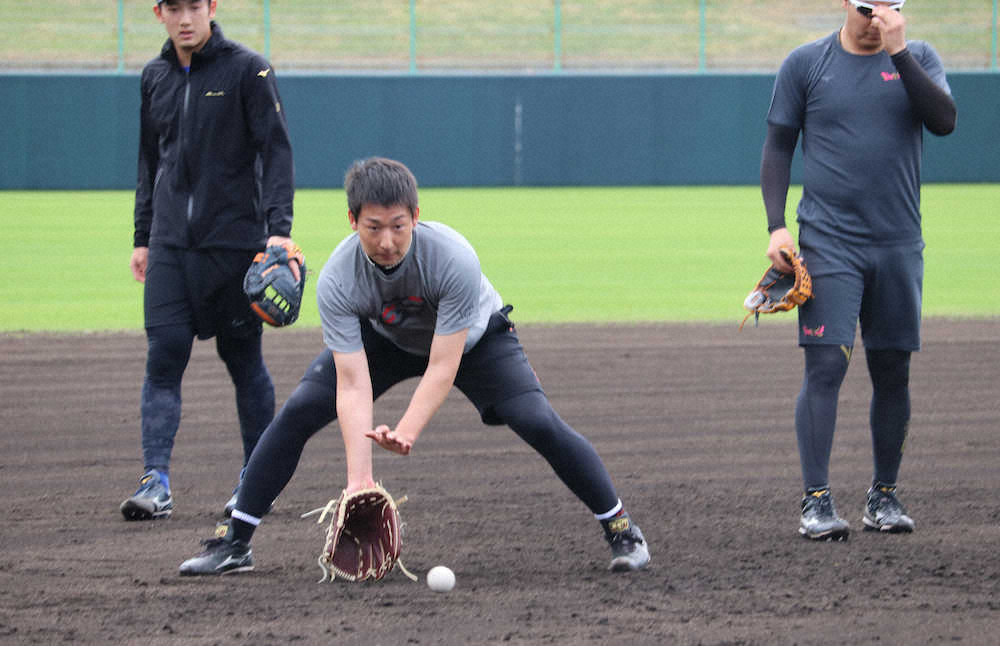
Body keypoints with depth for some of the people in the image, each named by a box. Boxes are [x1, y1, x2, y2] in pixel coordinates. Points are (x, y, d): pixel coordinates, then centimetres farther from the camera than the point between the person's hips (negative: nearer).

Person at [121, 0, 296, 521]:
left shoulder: (247, 70, -4)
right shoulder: (154, 77, 12)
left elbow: (276, 151, -8)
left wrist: (278, 228, -19)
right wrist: (143, 238, 18)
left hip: (235, 239, -4)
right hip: (171, 244, 4)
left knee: (243, 359, 4)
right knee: (164, 355, -8)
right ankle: (156, 482, -14)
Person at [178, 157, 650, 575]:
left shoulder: (455, 258, -40)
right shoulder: (337, 279, -34)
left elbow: (443, 368, -39)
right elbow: (353, 385, -35)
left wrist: (405, 433, -54)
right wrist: (359, 476, -45)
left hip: (473, 337, -2)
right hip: (383, 340, 2)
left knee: (539, 423, -21)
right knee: (297, 413, -14)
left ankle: (621, 529, -2)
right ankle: (234, 543, -2)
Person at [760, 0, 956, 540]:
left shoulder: (917, 58, 6)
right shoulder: (806, 64, 3)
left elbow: (944, 121, -11)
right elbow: (778, 147, 6)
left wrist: (898, 52, -18)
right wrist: (776, 227, -5)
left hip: (899, 246, 2)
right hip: (828, 243, -2)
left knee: (892, 372, 7)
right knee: (826, 366, -11)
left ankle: (883, 495, 18)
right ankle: (816, 501, -10)